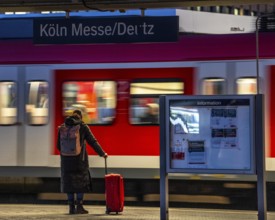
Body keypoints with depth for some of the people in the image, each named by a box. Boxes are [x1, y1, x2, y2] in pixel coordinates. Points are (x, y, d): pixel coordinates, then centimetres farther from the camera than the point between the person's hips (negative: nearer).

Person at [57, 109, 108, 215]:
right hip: (80, 159, -3)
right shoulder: (83, 127, -3)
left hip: (66, 159, 3)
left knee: (69, 182, 9)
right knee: (81, 182, 6)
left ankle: (71, 207, 9)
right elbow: (93, 142, -1)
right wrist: (102, 153, 10)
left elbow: (59, 145, 9)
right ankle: (79, 207, 3)